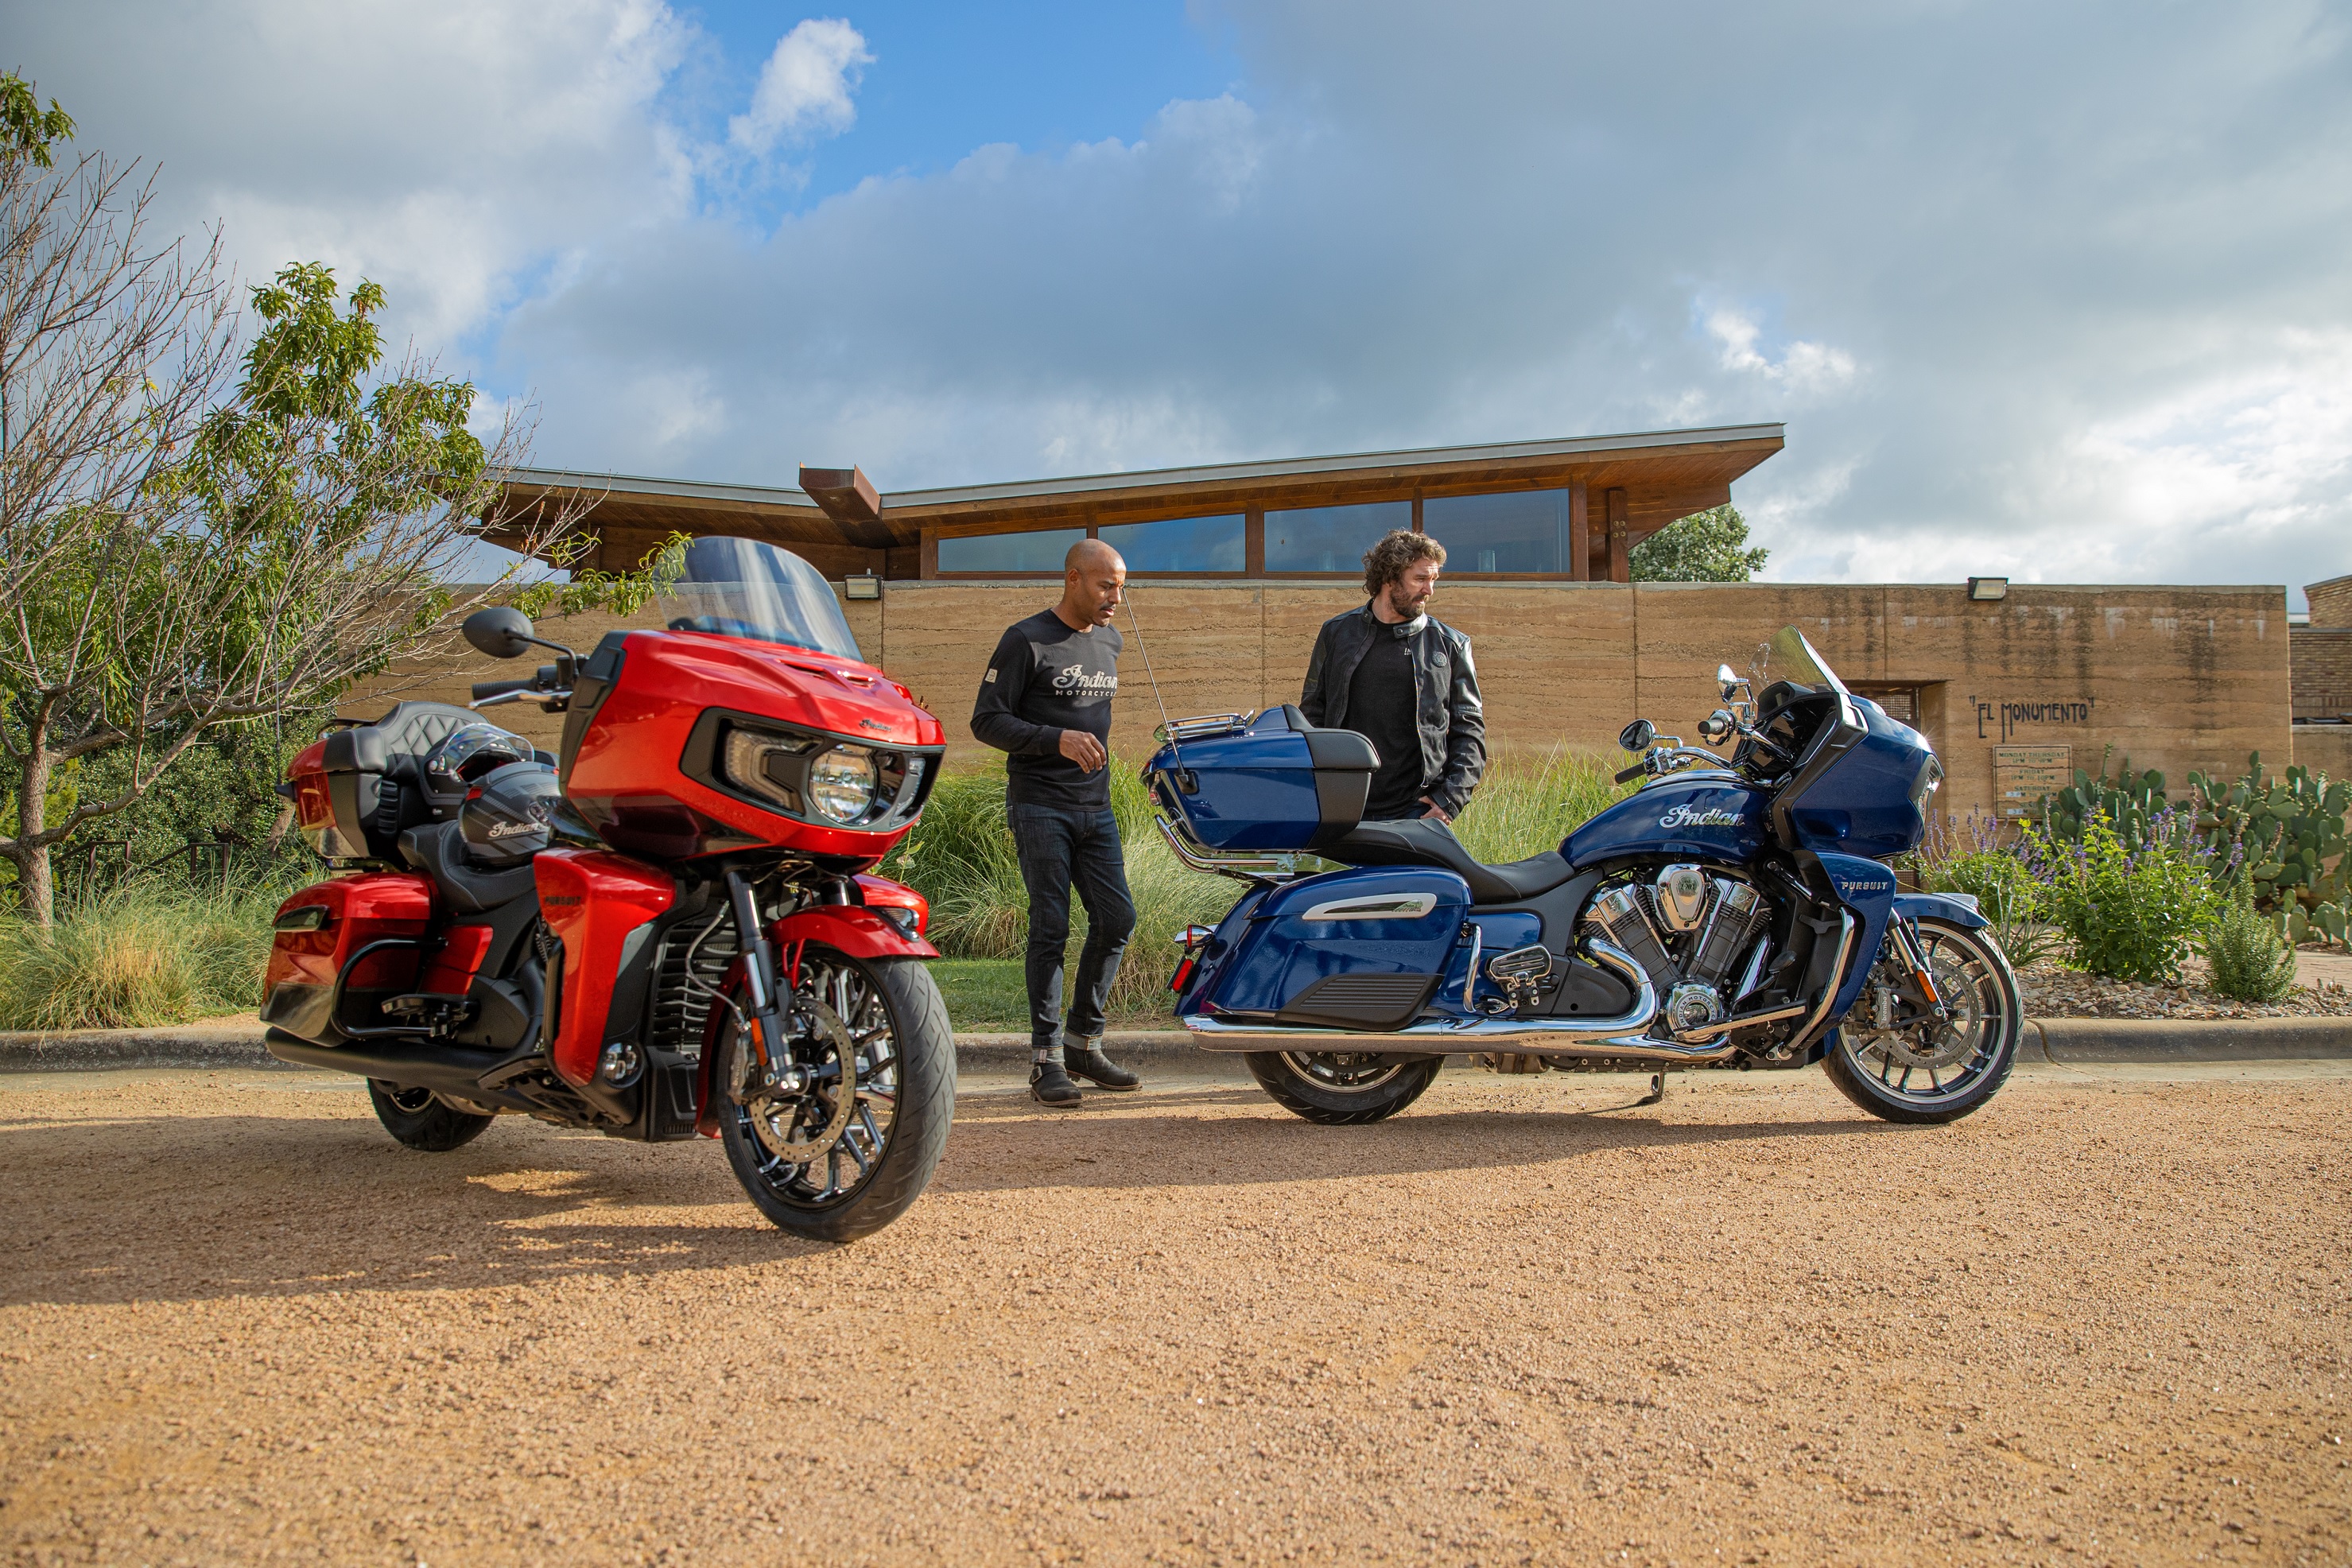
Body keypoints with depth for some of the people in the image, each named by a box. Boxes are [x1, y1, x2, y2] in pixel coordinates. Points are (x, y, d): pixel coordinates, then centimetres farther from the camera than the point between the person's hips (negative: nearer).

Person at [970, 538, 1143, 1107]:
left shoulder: (1110, 642, 15)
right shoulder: (1026, 640, -7)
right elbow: (987, 720, -11)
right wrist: (1057, 739, -22)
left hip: (1096, 807, 7)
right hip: (1040, 807, -6)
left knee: (1116, 918, 1)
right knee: (1051, 928, -6)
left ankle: (1084, 1042, 15)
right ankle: (1047, 1059, 1)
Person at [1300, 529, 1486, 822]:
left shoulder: (1450, 645, 8)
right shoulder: (1337, 633, 10)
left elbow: (1469, 727, 8)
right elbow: (1312, 713, 13)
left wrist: (1450, 799, -4)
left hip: (1419, 810, -1)